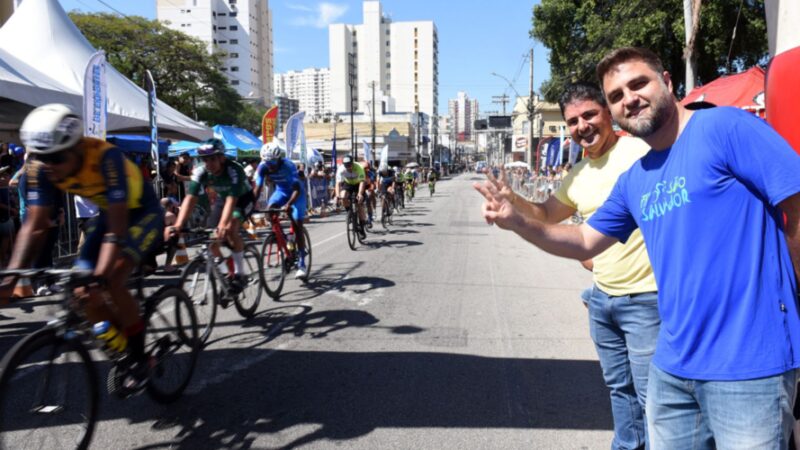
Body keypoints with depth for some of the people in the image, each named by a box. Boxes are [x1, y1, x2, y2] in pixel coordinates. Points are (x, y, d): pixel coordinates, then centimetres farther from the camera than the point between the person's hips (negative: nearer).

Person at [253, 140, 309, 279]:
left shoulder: (288, 165, -33)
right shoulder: (262, 167, -22)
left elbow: (297, 189, -37)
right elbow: (257, 188, -22)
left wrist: (288, 204, -52)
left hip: (296, 192, -4)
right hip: (281, 190, 5)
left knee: (297, 225, -12)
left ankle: (301, 263, -9)